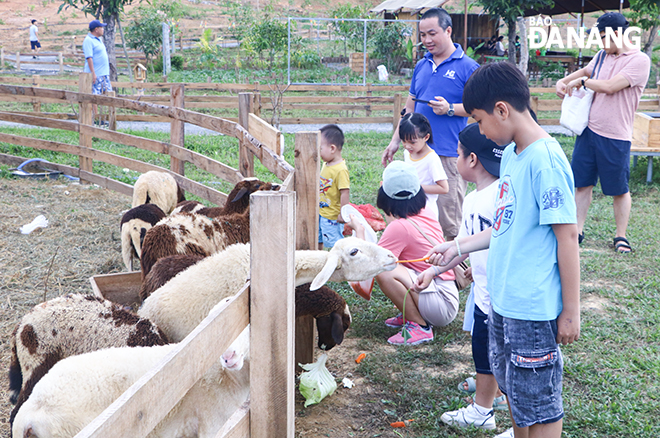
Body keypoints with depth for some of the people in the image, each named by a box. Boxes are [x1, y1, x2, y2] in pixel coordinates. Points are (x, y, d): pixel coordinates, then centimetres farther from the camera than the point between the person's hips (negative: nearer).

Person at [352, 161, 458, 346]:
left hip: (442, 305, -9)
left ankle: (420, 327, -11)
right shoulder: (425, 214, 4)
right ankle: (410, 315, 18)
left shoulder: (400, 227, -20)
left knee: (384, 272, -25)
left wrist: (359, 231, -5)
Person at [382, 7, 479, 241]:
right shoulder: (421, 66, 15)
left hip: (449, 154, -6)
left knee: (449, 221, -4)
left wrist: (450, 109, -16)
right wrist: (395, 141, 18)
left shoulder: (467, 67, -3)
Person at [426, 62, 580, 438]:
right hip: (503, 300, 9)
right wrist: (459, 247, 17)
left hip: (534, 309, -9)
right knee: (514, 389, 23)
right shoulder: (511, 154, 7)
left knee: (540, 404, 7)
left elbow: (567, 236, -19)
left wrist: (571, 311, -16)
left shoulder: (546, 160, -20)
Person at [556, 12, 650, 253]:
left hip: (615, 138, -6)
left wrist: (581, 82, -8)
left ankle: (620, 236, 19)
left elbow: (610, 86, -22)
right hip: (589, 130, 6)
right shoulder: (602, 56, 10)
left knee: (619, 189, 5)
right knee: (582, 183, 8)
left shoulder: (639, 60, -11)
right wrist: (563, 81, 12)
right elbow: (584, 71, 30)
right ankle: (578, 230, 17)